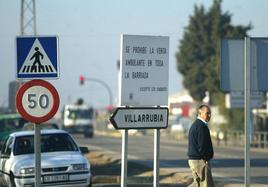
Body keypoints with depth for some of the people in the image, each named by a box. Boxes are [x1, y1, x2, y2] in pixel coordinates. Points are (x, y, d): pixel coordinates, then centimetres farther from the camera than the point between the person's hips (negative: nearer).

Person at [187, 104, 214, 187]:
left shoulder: (194, 125, 17)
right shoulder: (201, 126, -16)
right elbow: (202, 145, -21)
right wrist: (206, 159, -13)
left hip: (192, 159, 10)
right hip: (200, 161, -10)